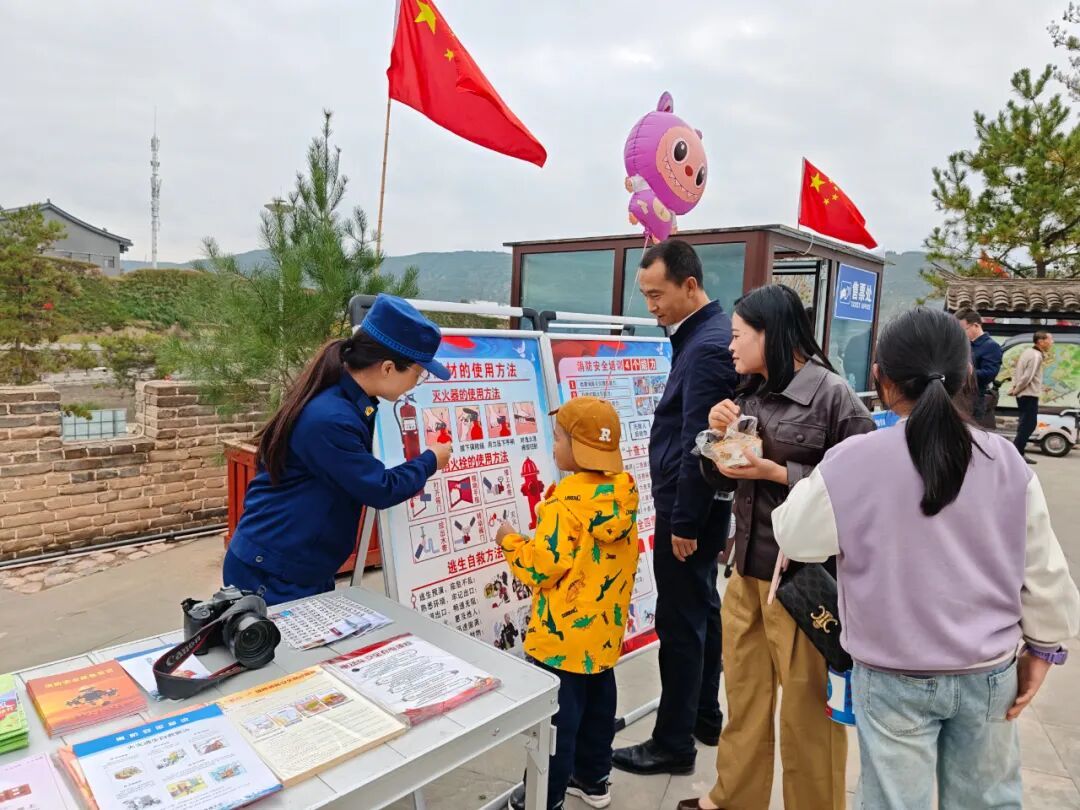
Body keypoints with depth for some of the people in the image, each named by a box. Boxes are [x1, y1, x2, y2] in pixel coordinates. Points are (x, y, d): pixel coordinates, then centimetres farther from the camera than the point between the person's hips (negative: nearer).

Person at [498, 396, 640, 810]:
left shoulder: (568, 501, -24)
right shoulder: (624, 493, -2)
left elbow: (543, 568, -23)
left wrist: (510, 540, -8)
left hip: (564, 636, -8)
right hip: (604, 629, 8)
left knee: (556, 714, 7)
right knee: (598, 701, 21)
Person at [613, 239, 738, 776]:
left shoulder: (706, 345, -21)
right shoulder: (706, 334, 10)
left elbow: (698, 445, -23)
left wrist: (684, 522, -18)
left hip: (687, 507, -10)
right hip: (698, 503, 10)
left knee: (680, 622, 1)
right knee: (702, 611, 19)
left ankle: (674, 744, 16)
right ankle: (704, 716, 36)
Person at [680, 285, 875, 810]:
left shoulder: (831, 394, -13)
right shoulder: (748, 394, 8)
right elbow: (719, 477, 13)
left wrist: (776, 472, -19)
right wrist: (720, 433, -6)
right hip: (747, 567, 7)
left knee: (806, 702, 10)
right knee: (743, 694, 20)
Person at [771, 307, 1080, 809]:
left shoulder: (852, 462, -18)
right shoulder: (1005, 461, -7)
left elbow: (794, 537, -6)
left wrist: (811, 483, 10)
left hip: (895, 677, -3)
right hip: (989, 672, 3)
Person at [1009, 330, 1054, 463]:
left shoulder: (1027, 352, 12)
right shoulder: (1036, 356, -17)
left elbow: (1016, 370, 16)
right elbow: (1027, 377, -20)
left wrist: (1014, 386, 8)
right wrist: (1016, 390, -9)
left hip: (1023, 394, 10)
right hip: (1030, 395, -10)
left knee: (1025, 423, 15)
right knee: (1029, 424, -4)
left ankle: (1019, 452, 19)